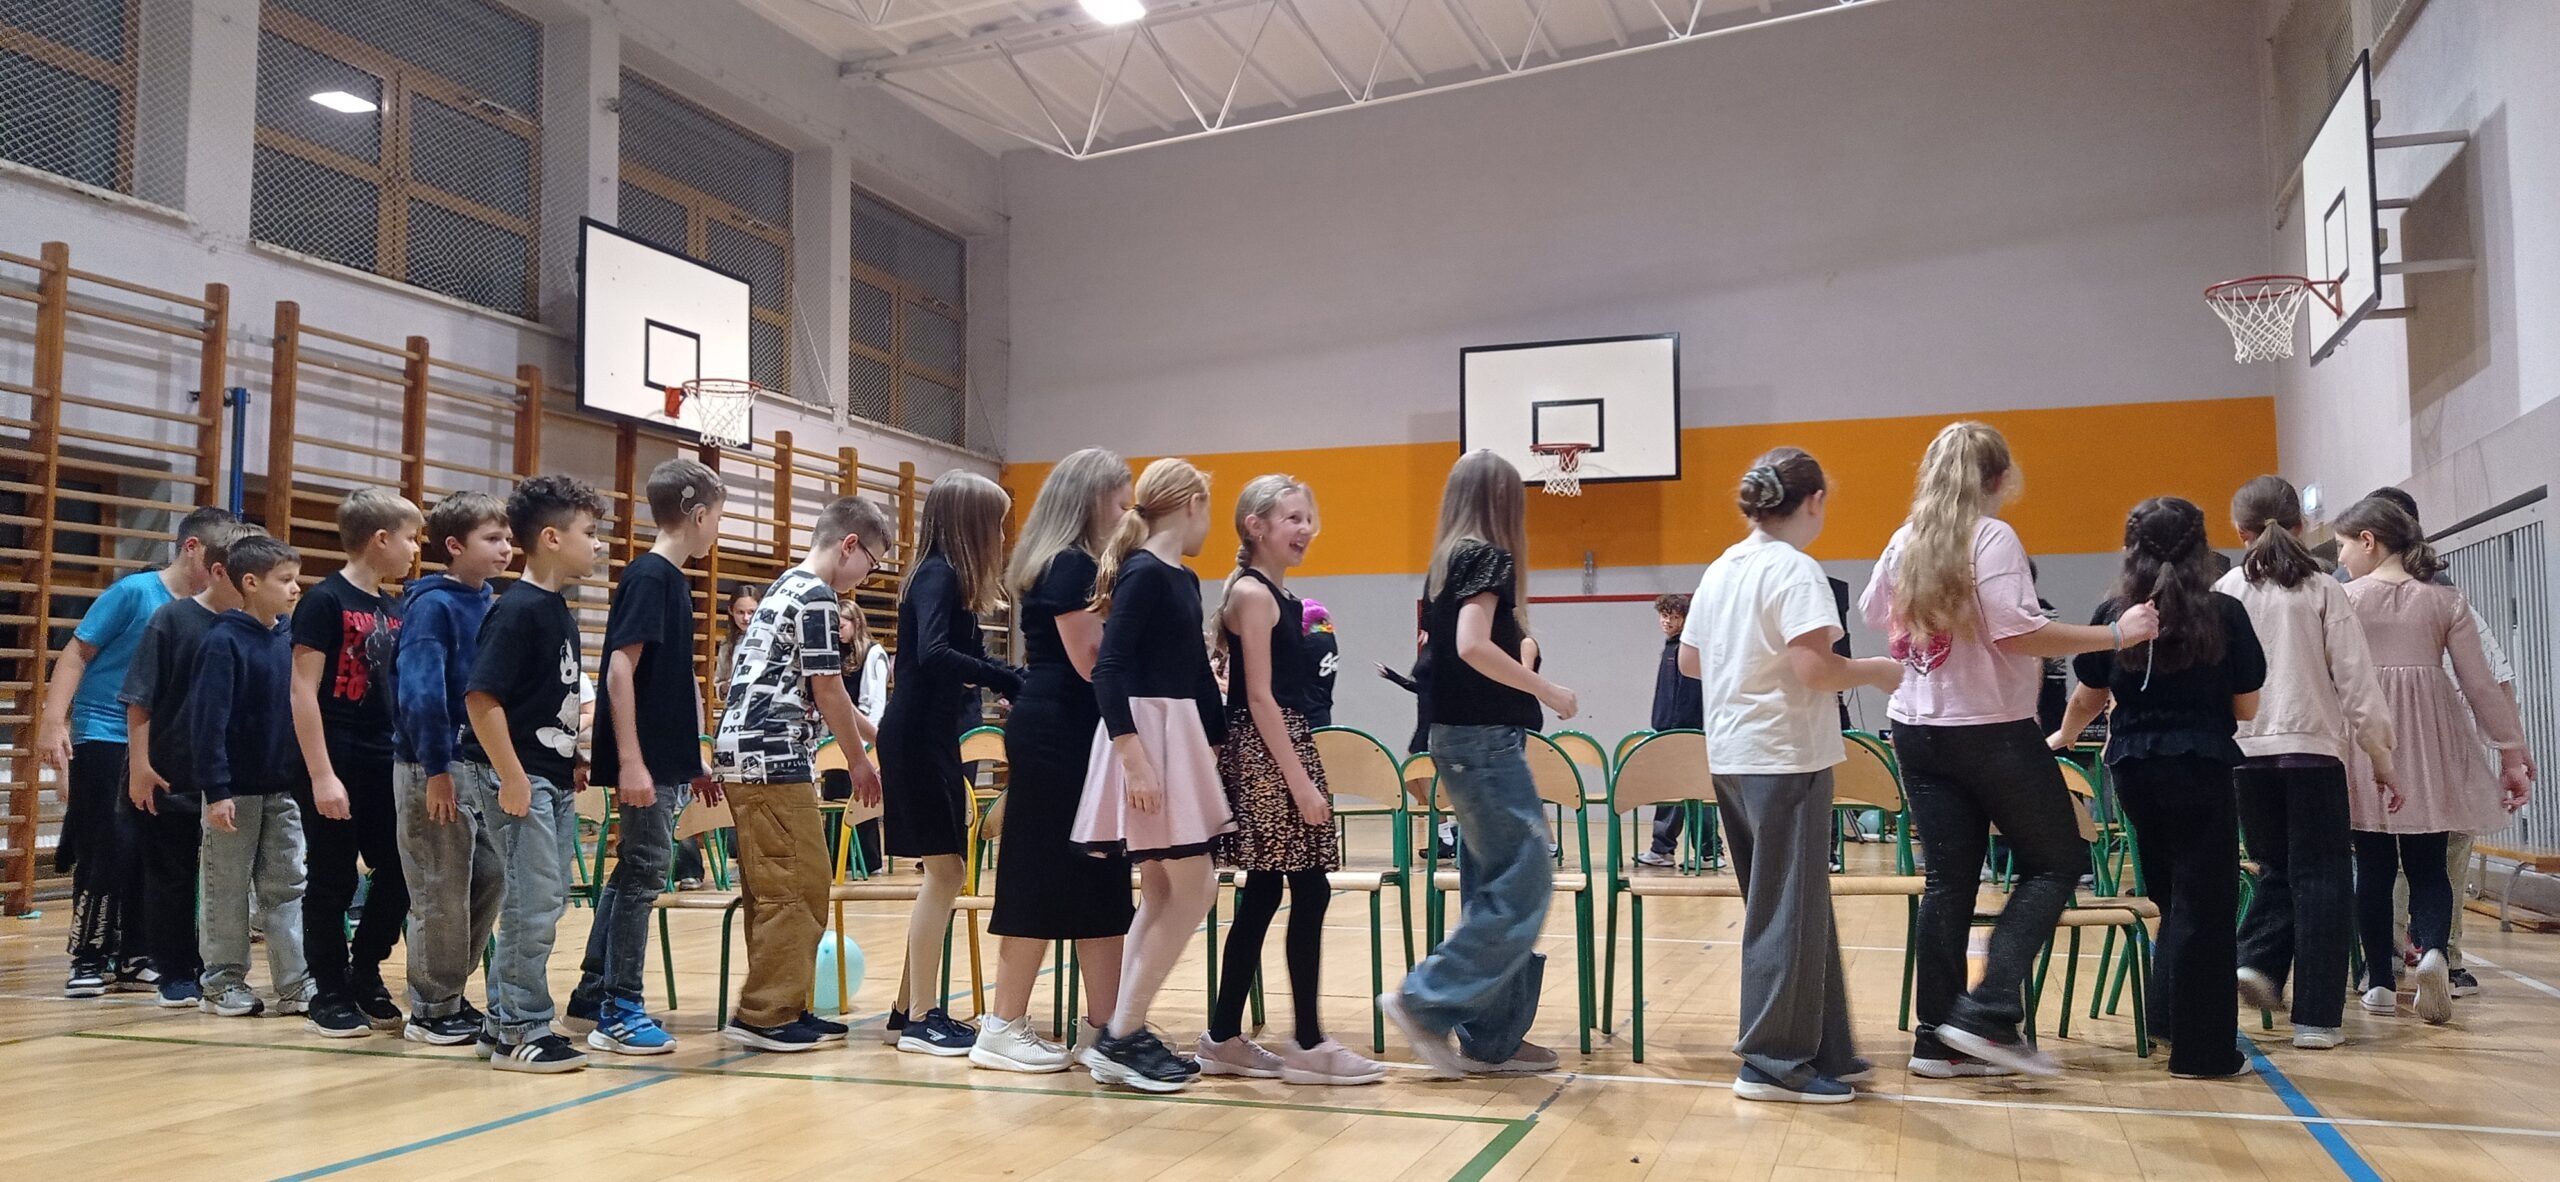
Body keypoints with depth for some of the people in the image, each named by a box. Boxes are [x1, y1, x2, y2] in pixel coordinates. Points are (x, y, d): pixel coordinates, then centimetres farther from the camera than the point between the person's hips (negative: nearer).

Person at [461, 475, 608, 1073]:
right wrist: (512, 777, -21)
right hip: (517, 776, -10)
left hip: (553, 778, 10)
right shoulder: (517, 610, -16)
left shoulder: (559, 611, 12)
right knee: (534, 902, -6)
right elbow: (481, 696, -21)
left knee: (546, 900, 14)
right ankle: (523, 1031, 5)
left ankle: (503, 1021, 24)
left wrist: (572, 760, 16)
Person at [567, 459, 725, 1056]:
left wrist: (692, 763, 22)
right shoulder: (648, 577, -13)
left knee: (633, 871, 15)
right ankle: (619, 1012, 2)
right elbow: (620, 669, -20)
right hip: (645, 762, -10)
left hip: (666, 761, 10)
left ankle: (594, 992, 26)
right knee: (643, 873, -5)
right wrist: (629, 761, -24)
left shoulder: (671, 580, 15)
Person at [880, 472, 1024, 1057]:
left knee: (944, 872, 13)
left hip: (930, 739, 10)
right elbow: (933, 654, -30)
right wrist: (1010, 679, -30)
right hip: (920, 739, -10)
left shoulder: (944, 575, 14)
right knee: (944, 870, -6)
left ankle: (912, 1006, 21)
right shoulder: (939, 576, -14)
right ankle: (920, 1020, -1)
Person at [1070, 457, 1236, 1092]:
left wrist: (1217, 745, 22)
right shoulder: (1143, 574, -13)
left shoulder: (1184, 582, 15)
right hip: (1145, 736, -9)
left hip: (1180, 737, 10)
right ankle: (1120, 1038, -2)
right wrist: (1135, 758, -26)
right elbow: (1107, 671, -20)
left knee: (1163, 892, 10)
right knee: (1194, 887, -8)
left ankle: (1122, 1033, 15)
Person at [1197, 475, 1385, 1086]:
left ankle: (1224, 1037, 16)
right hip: (1267, 757, -10)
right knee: (1310, 892, -7)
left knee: (1263, 895, 10)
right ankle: (1308, 1045, -1)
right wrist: (1302, 782, -18)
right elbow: (1260, 699, -16)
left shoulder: (1277, 595, 17)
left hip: (1282, 751, 10)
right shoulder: (1253, 592, -11)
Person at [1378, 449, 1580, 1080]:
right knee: (1524, 885, -6)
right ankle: (1424, 1000, -4)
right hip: (1486, 739, -9)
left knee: (1493, 887, 11)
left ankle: (1491, 1038, 14)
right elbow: (1473, 645, -24)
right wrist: (1548, 690, -16)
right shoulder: (1488, 559, -11)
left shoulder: (1445, 562, 13)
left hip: (1461, 738, 9)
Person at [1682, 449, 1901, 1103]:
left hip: (1731, 756, 9)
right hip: (1784, 756, -8)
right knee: (1789, 910, 0)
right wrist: (1875, 670, -6)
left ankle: (1822, 1048, 25)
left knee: (1790, 904, 16)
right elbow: (1815, 668, -23)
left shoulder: (1721, 569, 11)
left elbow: (1689, 660, 17)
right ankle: (1774, 1061, 5)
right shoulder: (1795, 570, -14)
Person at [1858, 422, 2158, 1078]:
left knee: (1949, 878, 10)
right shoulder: (1993, 538, -13)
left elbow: (1874, 617, 18)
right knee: (2055, 861, 7)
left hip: (1917, 729, 7)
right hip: (1992, 730, -6)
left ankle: (1936, 1037, 9)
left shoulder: (1905, 542, 7)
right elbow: (2018, 631, -23)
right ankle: (1989, 1012, -5)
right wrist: (2116, 634, -18)